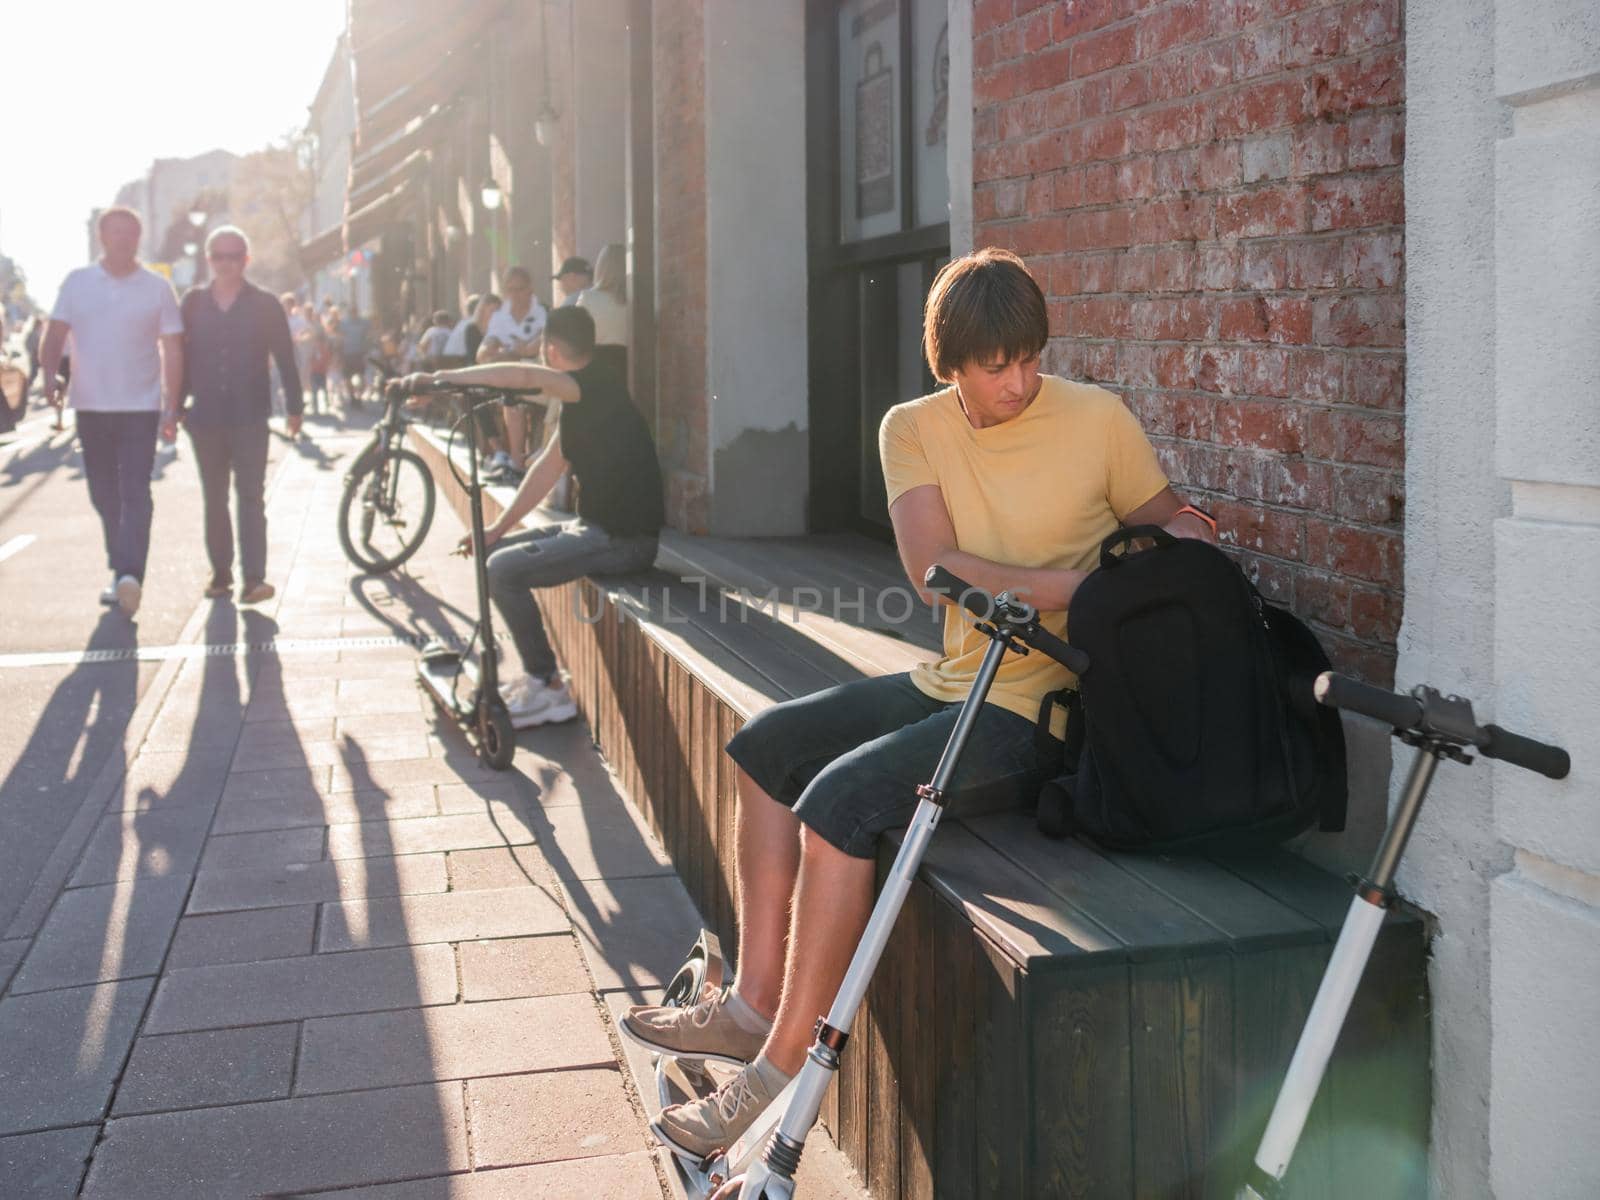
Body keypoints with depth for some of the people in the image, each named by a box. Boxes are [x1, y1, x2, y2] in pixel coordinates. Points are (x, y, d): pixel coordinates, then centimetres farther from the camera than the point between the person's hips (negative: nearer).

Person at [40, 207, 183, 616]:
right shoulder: (77, 282, 6)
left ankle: (129, 577, -23)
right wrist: (50, 374, -17)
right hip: (90, 407, 3)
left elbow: (172, 351, 2)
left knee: (135, 495, -13)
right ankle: (122, 576, 22)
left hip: (140, 408, -3)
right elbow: (55, 335, 3)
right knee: (105, 498, 10)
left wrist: (171, 409, -4)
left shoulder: (158, 288, 1)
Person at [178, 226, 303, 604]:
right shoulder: (193, 303, 7)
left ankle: (254, 578, -12)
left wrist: (294, 407, 2)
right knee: (214, 498, 9)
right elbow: (181, 357, 9)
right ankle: (220, 571, 18)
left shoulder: (264, 305, 2)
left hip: (249, 417, -3)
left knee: (251, 495, -8)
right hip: (205, 417, 3)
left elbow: (285, 358, 4)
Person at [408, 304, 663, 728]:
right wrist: (498, 529, 13)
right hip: (594, 526, 10)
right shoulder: (579, 399, 16)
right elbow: (548, 466, 17)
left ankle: (549, 690, -7)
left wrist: (450, 376, -22)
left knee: (504, 569, -18)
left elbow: (525, 375, -32)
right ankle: (535, 674, 16)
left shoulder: (599, 384, -15)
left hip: (623, 538, -10)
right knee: (498, 552, 13)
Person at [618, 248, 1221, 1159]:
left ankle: (783, 1075, -11)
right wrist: (1073, 586, -23)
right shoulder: (914, 429, 2)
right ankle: (755, 1005, 13)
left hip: (1040, 710, -7)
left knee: (840, 800, -23)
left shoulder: (1099, 421, -9)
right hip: (952, 683, 7)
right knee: (768, 747, 8)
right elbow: (933, 565, -14)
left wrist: (1184, 537, -16)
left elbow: (1170, 522, 7)